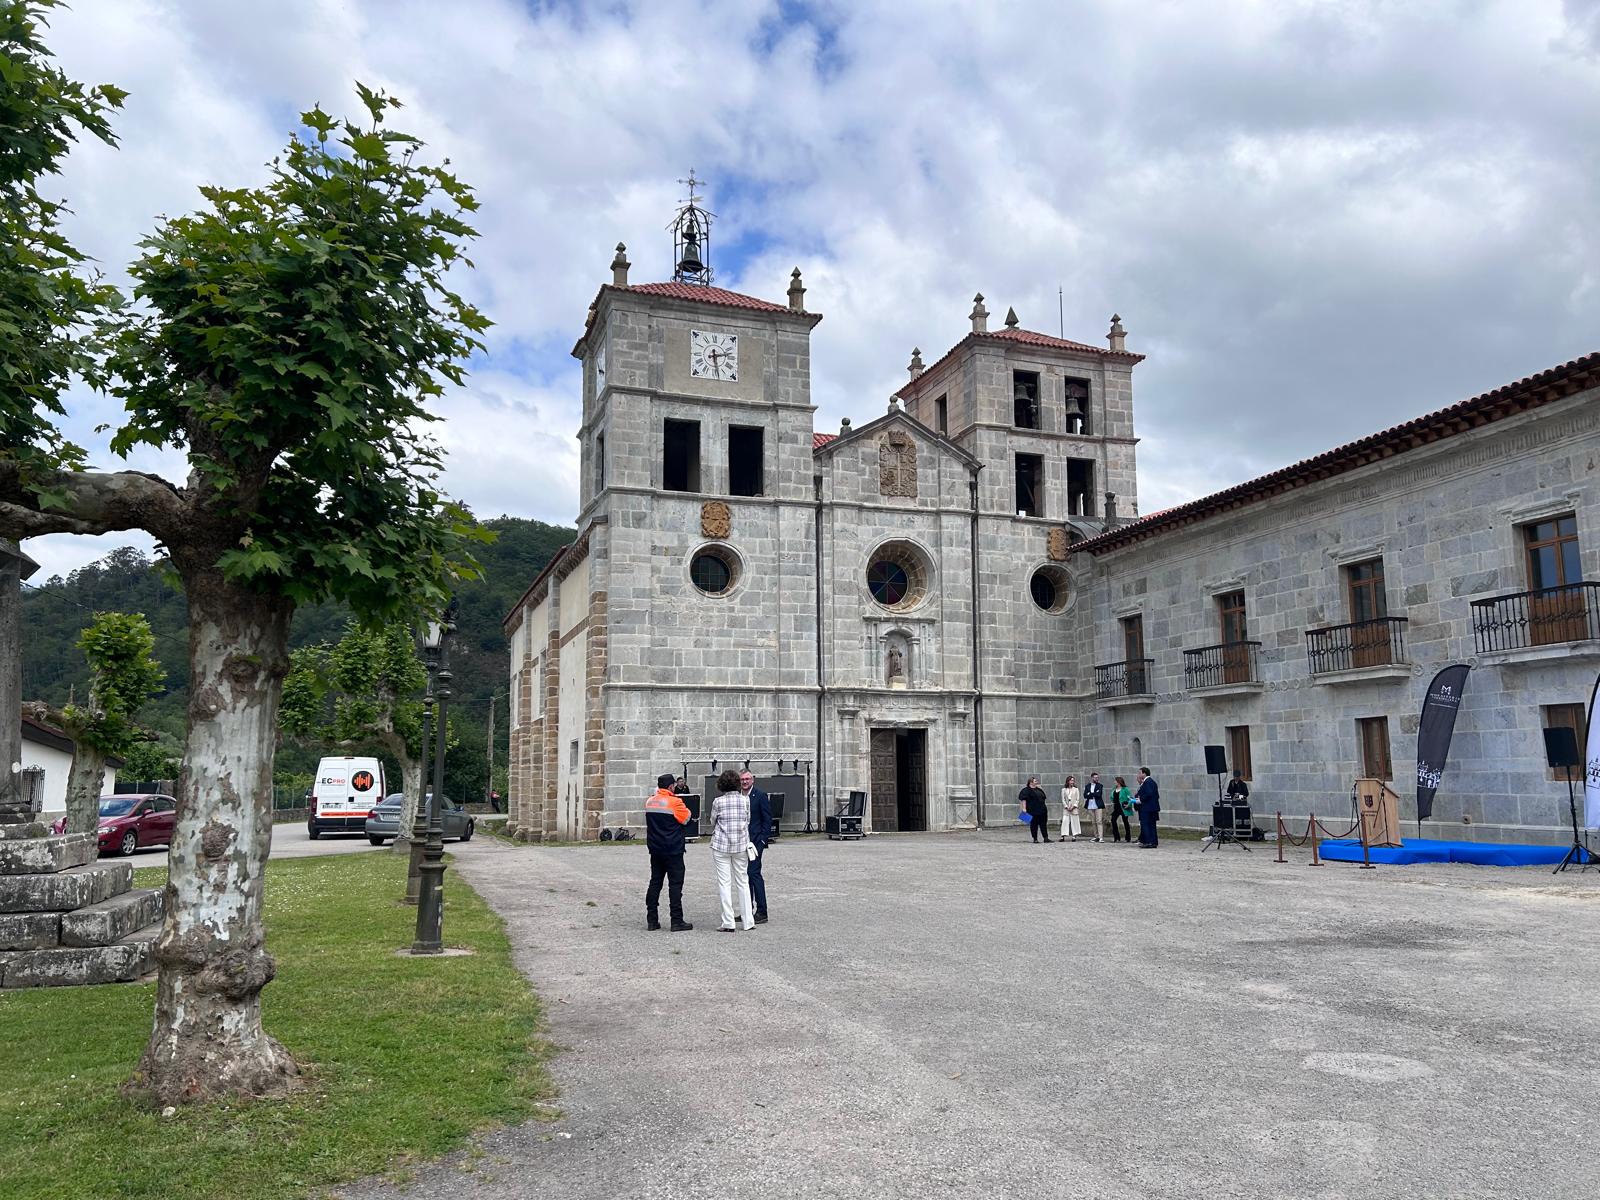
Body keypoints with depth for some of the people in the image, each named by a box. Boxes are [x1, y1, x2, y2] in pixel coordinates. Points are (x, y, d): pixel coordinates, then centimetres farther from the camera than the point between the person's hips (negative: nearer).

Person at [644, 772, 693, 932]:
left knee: (655, 883, 11)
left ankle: (652, 920, 13)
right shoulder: (675, 802, -15)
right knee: (675, 884, -2)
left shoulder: (649, 802, 4)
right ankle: (677, 921, -2)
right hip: (673, 851, -6)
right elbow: (687, 818, -5)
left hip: (655, 850, 6)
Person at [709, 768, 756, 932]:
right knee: (743, 882, 11)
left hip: (721, 845, -2)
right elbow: (748, 821, 9)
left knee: (724, 883, 1)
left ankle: (728, 923, 0)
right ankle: (748, 920, 11)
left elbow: (713, 822, 6)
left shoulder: (718, 801, -7)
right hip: (741, 845, 2)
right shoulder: (745, 800, -1)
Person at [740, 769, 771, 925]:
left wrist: (762, 840, -13)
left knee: (754, 873, -12)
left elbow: (768, 819, -7)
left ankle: (762, 913, -8)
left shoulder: (760, 795, -6)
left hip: (755, 841, -7)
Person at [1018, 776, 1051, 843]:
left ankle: (1046, 838, 4)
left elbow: (1044, 798, 25)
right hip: (1033, 812, -7)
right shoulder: (1026, 790, -7)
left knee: (1043, 824, 4)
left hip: (1042, 811, 7)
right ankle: (1035, 839, 9)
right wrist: (1024, 808, -21)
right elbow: (1023, 799, -14)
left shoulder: (1039, 789, 16)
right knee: (1034, 825, 1)